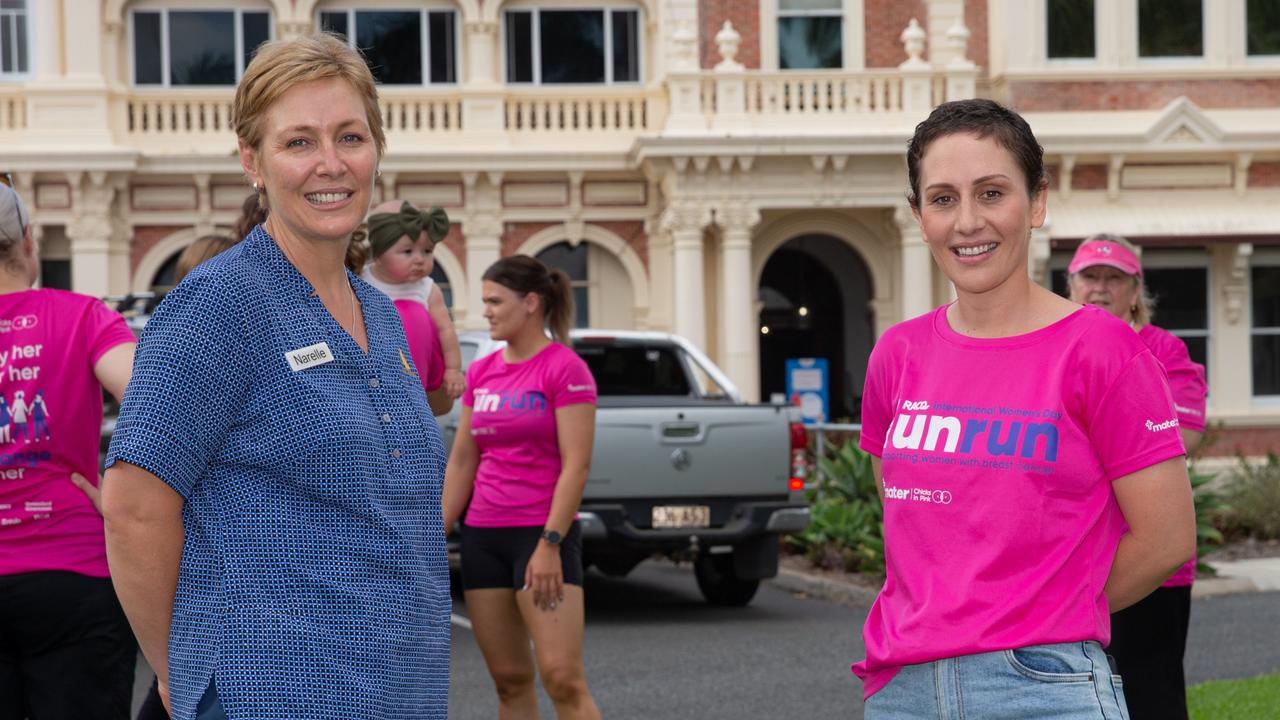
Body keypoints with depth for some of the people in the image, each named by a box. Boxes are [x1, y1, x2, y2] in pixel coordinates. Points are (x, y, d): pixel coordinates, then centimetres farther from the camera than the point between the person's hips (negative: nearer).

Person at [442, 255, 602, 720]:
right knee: (509, 681, 7)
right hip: (482, 537, 7)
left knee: (562, 678, -14)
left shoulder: (564, 368, -7)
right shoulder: (481, 373, 12)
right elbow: (462, 462, 14)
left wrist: (550, 545, -18)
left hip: (541, 535, -6)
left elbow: (576, 465, -13)